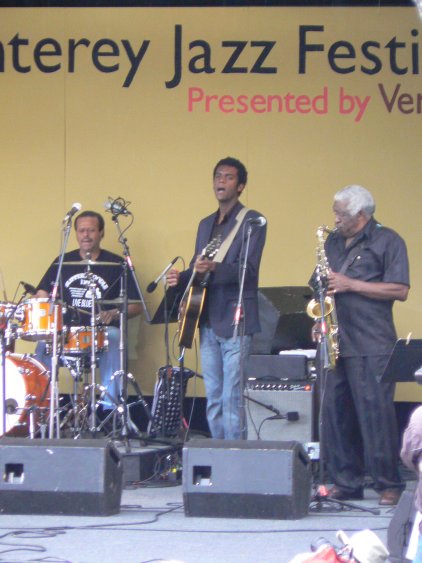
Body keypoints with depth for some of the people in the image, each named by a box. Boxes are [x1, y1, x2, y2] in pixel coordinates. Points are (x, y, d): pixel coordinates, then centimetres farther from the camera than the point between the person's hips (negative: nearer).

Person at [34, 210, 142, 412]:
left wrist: (114, 313, -12)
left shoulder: (117, 265, 7)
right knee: (44, 345, -28)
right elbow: (41, 295, 13)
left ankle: (110, 408, -29)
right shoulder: (62, 263, 14)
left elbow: (136, 306, 6)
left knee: (113, 342, -34)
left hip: (104, 329, -2)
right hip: (66, 330, 2)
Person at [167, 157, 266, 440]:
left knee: (232, 397, -11)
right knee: (214, 398, 9)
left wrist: (214, 268, -31)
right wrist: (181, 277, 3)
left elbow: (248, 269, -15)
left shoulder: (252, 221, -3)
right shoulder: (206, 224, 20)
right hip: (208, 321, 7)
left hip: (235, 321, -7)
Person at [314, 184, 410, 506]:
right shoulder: (333, 242, 17)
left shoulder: (387, 241, -2)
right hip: (335, 343, 6)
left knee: (376, 413, -7)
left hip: (372, 346, -6)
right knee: (335, 412, 5)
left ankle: (389, 485, 1)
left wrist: (351, 285, -13)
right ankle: (345, 483, 13)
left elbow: (400, 290, -9)